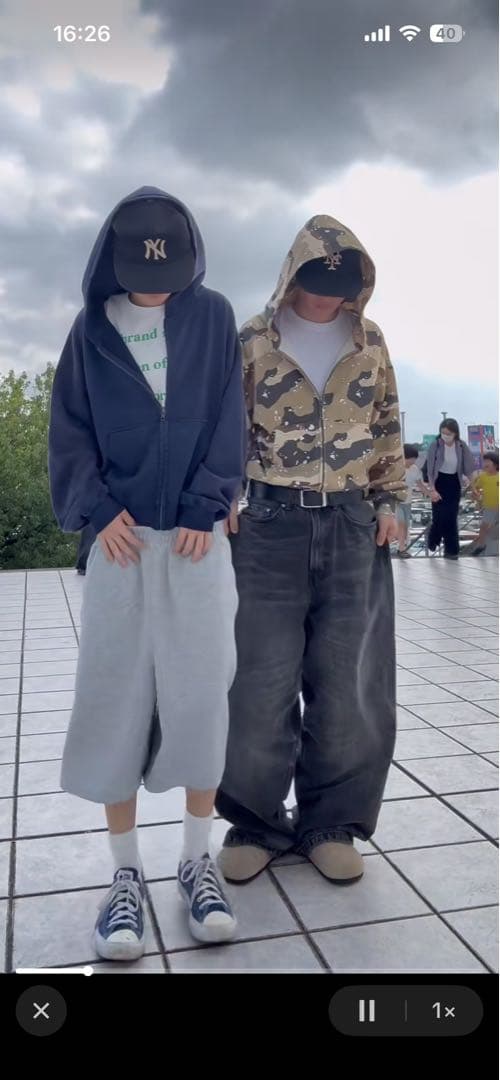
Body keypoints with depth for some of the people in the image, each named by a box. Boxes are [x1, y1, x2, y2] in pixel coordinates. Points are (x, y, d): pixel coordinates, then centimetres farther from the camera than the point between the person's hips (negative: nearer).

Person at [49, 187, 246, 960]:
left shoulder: (212, 317, 7)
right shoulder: (93, 327, 8)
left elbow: (226, 420, 3)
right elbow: (70, 428, 7)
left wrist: (204, 508, -8)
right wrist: (99, 509, -7)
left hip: (197, 533, 0)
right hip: (120, 533, 1)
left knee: (200, 692, -1)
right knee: (114, 697, -1)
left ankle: (197, 858, 14)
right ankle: (126, 872, 11)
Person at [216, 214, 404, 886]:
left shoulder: (370, 342, 9)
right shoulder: (251, 341, 2)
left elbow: (388, 428, 14)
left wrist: (389, 501, 8)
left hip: (352, 527, 2)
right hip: (270, 526, -2)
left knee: (347, 680, 5)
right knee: (262, 680, 2)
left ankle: (331, 823, 21)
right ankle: (255, 822, 19)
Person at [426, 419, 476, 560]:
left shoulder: (462, 446, -7)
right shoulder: (435, 445, -13)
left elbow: (469, 468, -1)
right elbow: (430, 469, -11)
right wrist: (432, 490, -15)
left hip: (454, 483, 2)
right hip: (439, 482, -2)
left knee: (452, 518, 2)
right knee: (439, 517, -3)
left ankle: (451, 549, 9)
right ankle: (433, 541, 24)